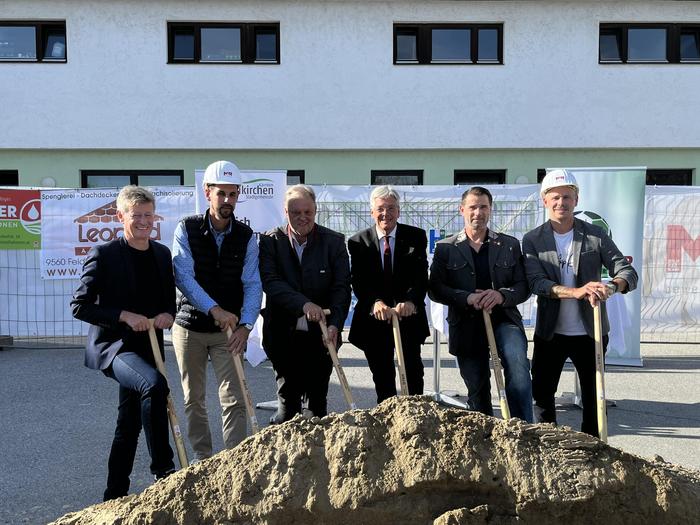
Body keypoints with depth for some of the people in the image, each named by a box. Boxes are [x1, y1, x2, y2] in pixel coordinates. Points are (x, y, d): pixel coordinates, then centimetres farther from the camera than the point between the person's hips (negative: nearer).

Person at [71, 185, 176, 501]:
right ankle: (163, 469, -18)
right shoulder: (103, 255, -9)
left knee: (129, 424, 14)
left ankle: (116, 495, 30)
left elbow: (169, 299, 17)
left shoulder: (162, 254, 8)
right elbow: (79, 306, -10)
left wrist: (168, 314, -6)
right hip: (113, 346, -6)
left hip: (146, 348, 6)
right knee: (154, 384, -33)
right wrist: (125, 316, -19)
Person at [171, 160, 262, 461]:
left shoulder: (246, 236, -2)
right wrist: (215, 309, -30)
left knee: (234, 400, -5)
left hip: (229, 330, 0)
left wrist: (245, 325, -22)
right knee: (193, 399, 12)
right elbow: (184, 277, -17)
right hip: (189, 326, 0)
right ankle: (202, 460, 28)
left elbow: (252, 284, -8)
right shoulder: (186, 229, -6)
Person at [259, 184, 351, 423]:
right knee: (288, 400, 6)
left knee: (318, 400, 12)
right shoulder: (270, 241, -3)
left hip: (321, 334, 1)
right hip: (284, 334, -1)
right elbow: (270, 282, -16)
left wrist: (334, 324, -21)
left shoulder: (334, 241, -1)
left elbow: (342, 286, -6)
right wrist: (304, 304, -30)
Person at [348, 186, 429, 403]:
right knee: (382, 378, 13)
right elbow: (359, 281, -11)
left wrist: (410, 301, -33)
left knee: (413, 373, 6)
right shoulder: (358, 242, 0)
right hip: (374, 319, 1)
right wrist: (376, 302, -31)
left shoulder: (416, 237, -1)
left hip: (409, 316, -1)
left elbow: (421, 276, -12)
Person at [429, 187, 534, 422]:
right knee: (477, 390, 10)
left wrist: (502, 295, -18)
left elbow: (524, 286, 3)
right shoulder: (445, 248, 5)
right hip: (467, 325, 1)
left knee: (518, 365, -28)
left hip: (503, 318, -1)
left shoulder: (510, 244, 7)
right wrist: (466, 298, -19)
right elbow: (435, 288, -3)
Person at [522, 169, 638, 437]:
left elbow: (629, 272, -7)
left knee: (593, 397, 11)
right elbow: (536, 282, -15)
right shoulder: (533, 240, -2)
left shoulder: (595, 235, -1)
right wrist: (576, 291, -31)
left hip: (589, 333, 0)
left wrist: (611, 286, -32)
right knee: (542, 394, 10)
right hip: (550, 333, 0)